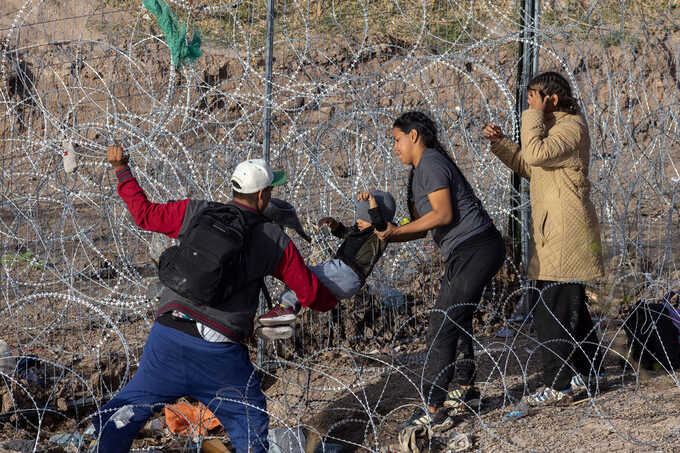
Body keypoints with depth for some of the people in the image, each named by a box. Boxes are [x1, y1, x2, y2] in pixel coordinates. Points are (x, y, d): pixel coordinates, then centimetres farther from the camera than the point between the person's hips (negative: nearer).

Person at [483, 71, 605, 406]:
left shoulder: (571, 127, -13)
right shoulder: (558, 127, 19)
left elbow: (535, 154, -27)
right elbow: (529, 167, 25)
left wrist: (534, 114, -17)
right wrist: (500, 143, 15)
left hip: (564, 234, -11)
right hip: (554, 231, 11)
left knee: (552, 310, -10)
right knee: (570, 306, 17)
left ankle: (559, 385, -8)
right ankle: (586, 370, 26)